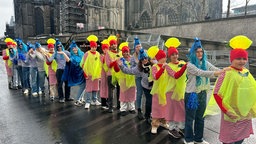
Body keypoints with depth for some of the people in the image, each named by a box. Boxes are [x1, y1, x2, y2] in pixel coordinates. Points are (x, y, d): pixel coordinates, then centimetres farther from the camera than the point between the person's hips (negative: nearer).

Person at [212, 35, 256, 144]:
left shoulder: (246, 72, 3)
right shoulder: (227, 73, -16)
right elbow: (216, 93, -19)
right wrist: (226, 110, -22)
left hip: (245, 114, 6)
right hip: (232, 114, -6)